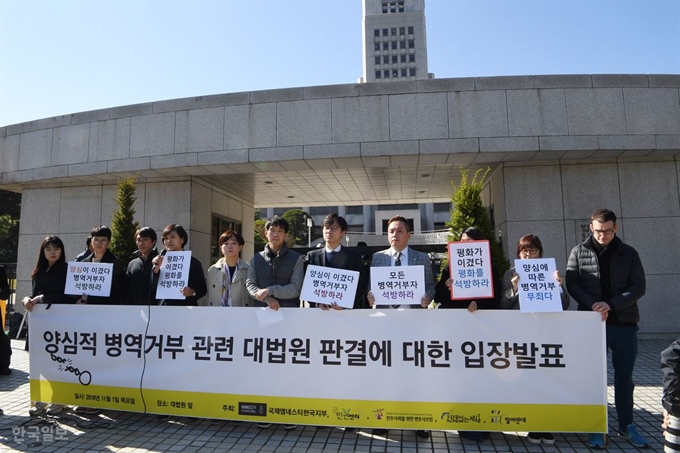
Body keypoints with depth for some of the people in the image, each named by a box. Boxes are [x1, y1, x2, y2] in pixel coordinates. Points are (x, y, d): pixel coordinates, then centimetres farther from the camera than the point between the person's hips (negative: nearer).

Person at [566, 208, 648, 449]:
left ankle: (626, 426, 26)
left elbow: (639, 286, -2)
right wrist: (593, 305, -18)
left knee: (624, 377, 12)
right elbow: (572, 283, -2)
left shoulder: (629, 253, 4)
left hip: (625, 323, 1)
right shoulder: (579, 252, 2)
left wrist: (612, 304, -16)